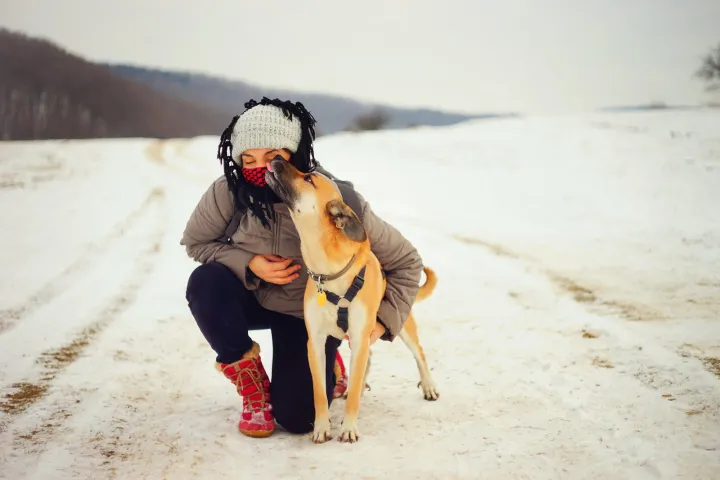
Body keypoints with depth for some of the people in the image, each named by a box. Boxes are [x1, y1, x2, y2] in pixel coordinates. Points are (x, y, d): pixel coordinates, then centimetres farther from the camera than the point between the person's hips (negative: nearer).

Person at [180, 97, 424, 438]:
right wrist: (249, 265, -23)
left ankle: (326, 367, 23)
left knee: (297, 418, -14)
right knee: (205, 282, -31)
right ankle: (252, 384, -9)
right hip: (252, 297, 2)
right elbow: (196, 242, -5)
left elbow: (406, 262, -14)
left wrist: (382, 321, -25)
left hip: (310, 314, -2)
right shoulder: (228, 193, -23)